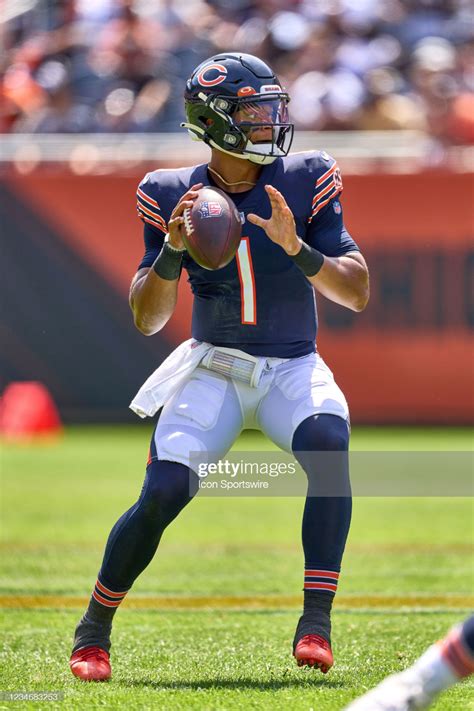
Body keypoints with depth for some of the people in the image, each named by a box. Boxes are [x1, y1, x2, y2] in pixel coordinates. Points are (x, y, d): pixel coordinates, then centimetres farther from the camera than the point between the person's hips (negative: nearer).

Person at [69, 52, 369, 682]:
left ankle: (316, 623, -31)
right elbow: (147, 320, -5)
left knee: (327, 443, -32)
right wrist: (172, 249, -22)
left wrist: (295, 247, -28)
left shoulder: (306, 182, -6)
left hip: (293, 369, 0)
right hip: (213, 368, 0)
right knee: (164, 492, -18)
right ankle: (93, 629, 6)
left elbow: (358, 294, -12)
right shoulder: (174, 196, -5)